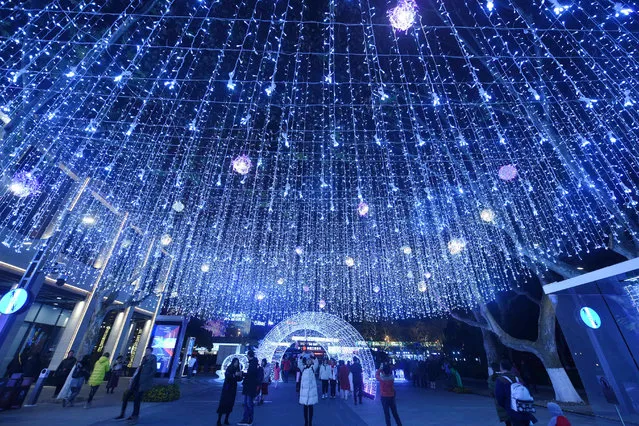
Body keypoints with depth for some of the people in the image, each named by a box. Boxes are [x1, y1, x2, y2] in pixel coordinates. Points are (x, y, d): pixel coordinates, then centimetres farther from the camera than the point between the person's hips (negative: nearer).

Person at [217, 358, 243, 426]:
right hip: (227, 388, -5)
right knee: (223, 403, -6)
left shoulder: (237, 369, 4)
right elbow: (227, 376, -24)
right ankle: (219, 420, 2)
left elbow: (239, 379, 6)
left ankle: (226, 420, 16)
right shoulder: (229, 368, -9)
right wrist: (234, 375, -34)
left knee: (230, 404, 6)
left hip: (233, 389, 5)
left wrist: (240, 375, -14)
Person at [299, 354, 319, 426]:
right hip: (304, 388, 1)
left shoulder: (313, 367, 2)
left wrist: (313, 357, -33)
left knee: (310, 406, 3)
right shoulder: (303, 368, 6)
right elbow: (299, 364, -13)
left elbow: (316, 363, -18)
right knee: (305, 406, 8)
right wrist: (301, 357, -28)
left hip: (311, 389, -1)